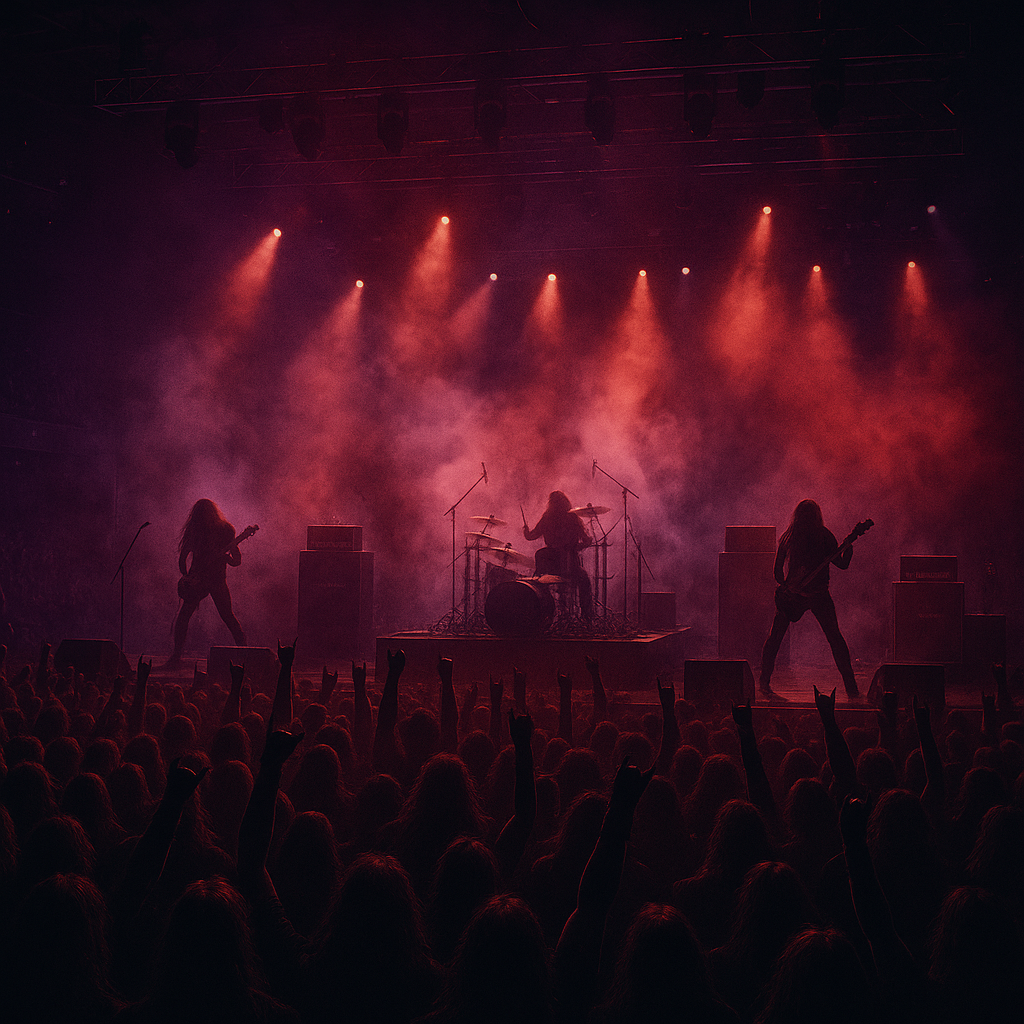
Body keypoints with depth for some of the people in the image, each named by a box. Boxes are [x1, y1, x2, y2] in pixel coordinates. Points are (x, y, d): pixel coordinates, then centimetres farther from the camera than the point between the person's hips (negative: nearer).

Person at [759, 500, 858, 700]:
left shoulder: (787, 537, 4)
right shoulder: (825, 536, -2)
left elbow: (777, 571, 7)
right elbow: (843, 564, 2)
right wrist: (849, 545, 11)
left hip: (792, 594, 1)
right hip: (819, 596, -1)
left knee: (774, 638, 14)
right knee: (835, 639, 9)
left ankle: (764, 683, 10)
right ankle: (851, 689, 6)